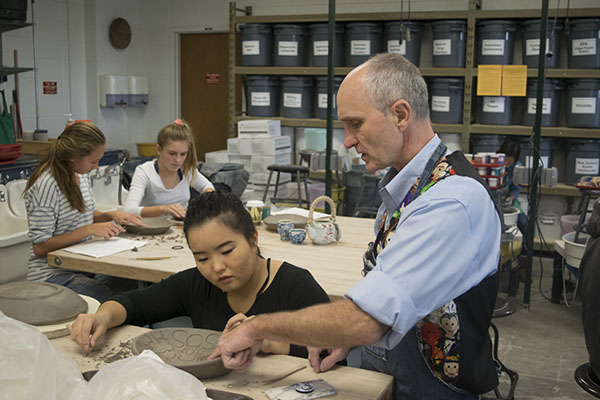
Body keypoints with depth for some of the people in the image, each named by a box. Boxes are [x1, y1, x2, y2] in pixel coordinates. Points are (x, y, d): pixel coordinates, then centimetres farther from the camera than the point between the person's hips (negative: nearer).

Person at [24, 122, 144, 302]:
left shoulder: (81, 174, 6)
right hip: (52, 273, -7)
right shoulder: (46, 185, -19)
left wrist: (111, 215, 1)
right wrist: (89, 230, -23)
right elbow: (40, 247, -18)